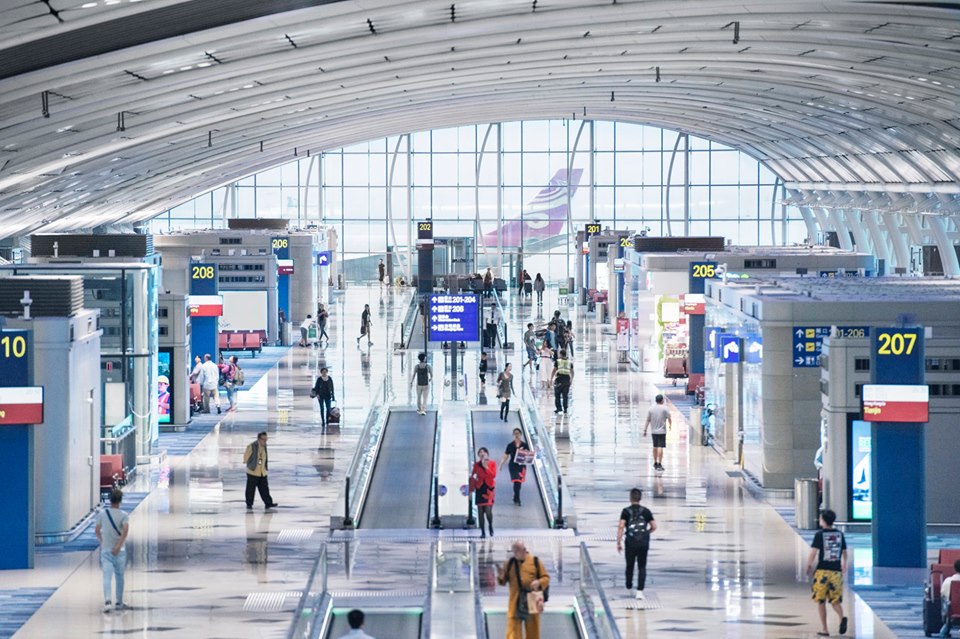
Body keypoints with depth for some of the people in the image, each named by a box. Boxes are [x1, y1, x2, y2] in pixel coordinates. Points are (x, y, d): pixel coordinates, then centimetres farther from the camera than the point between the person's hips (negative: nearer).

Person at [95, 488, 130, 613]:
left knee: (107, 577, -5)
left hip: (105, 550, 1)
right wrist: (119, 545, -22)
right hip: (119, 551, -1)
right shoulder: (123, 515, -6)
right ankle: (119, 603, 24)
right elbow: (126, 530, -21)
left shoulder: (102, 514, 2)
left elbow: (97, 531, 11)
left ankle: (107, 601, -25)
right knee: (119, 577, 13)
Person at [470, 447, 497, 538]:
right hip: (479, 489, 2)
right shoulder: (476, 464, 5)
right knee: (480, 511, 0)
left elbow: (493, 475, -10)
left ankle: (491, 527, 18)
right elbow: (472, 477, 8)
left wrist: (486, 467, -16)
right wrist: (471, 490, 4)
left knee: (488, 511, -11)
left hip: (489, 489, -2)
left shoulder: (492, 463, 1)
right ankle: (483, 532, 8)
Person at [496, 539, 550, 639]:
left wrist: (539, 582, -16)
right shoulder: (509, 563, 5)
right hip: (515, 602, 0)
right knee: (513, 629, -7)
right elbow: (503, 581, 8)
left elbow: (546, 578, 5)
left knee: (533, 630, 11)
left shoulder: (535, 561, 2)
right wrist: (501, 577, -14)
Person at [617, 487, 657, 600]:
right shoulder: (646, 511, 2)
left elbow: (621, 526, -13)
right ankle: (640, 591, -9)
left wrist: (618, 542, -9)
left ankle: (629, 587, 36)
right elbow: (654, 527, 3)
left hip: (630, 543, -1)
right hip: (643, 543, 1)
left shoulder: (626, 511, -4)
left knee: (630, 566, 18)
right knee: (642, 568, 4)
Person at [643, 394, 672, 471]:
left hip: (653, 431, 4)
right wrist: (670, 425, 16)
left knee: (655, 447, 17)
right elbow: (669, 418, -4)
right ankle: (659, 464, -12)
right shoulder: (665, 409, -7)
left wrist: (645, 430, 7)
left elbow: (647, 421, 3)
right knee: (660, 447, -6)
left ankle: (655, 463, 27)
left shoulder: (651, 409, 3)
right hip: (662, 431, -4)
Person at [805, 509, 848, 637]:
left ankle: (824, 630, 6)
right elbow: (844, 552, 16)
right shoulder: (840, 534, 7)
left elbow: (813, 552, -13)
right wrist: (844, 565, 34)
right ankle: (842, 617, -18)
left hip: (823, 570, -4)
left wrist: (809, 566, 2)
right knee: (835, 600, 12)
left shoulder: (820, 534, -7)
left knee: (821, 601, 7)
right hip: (836, 571, 4)